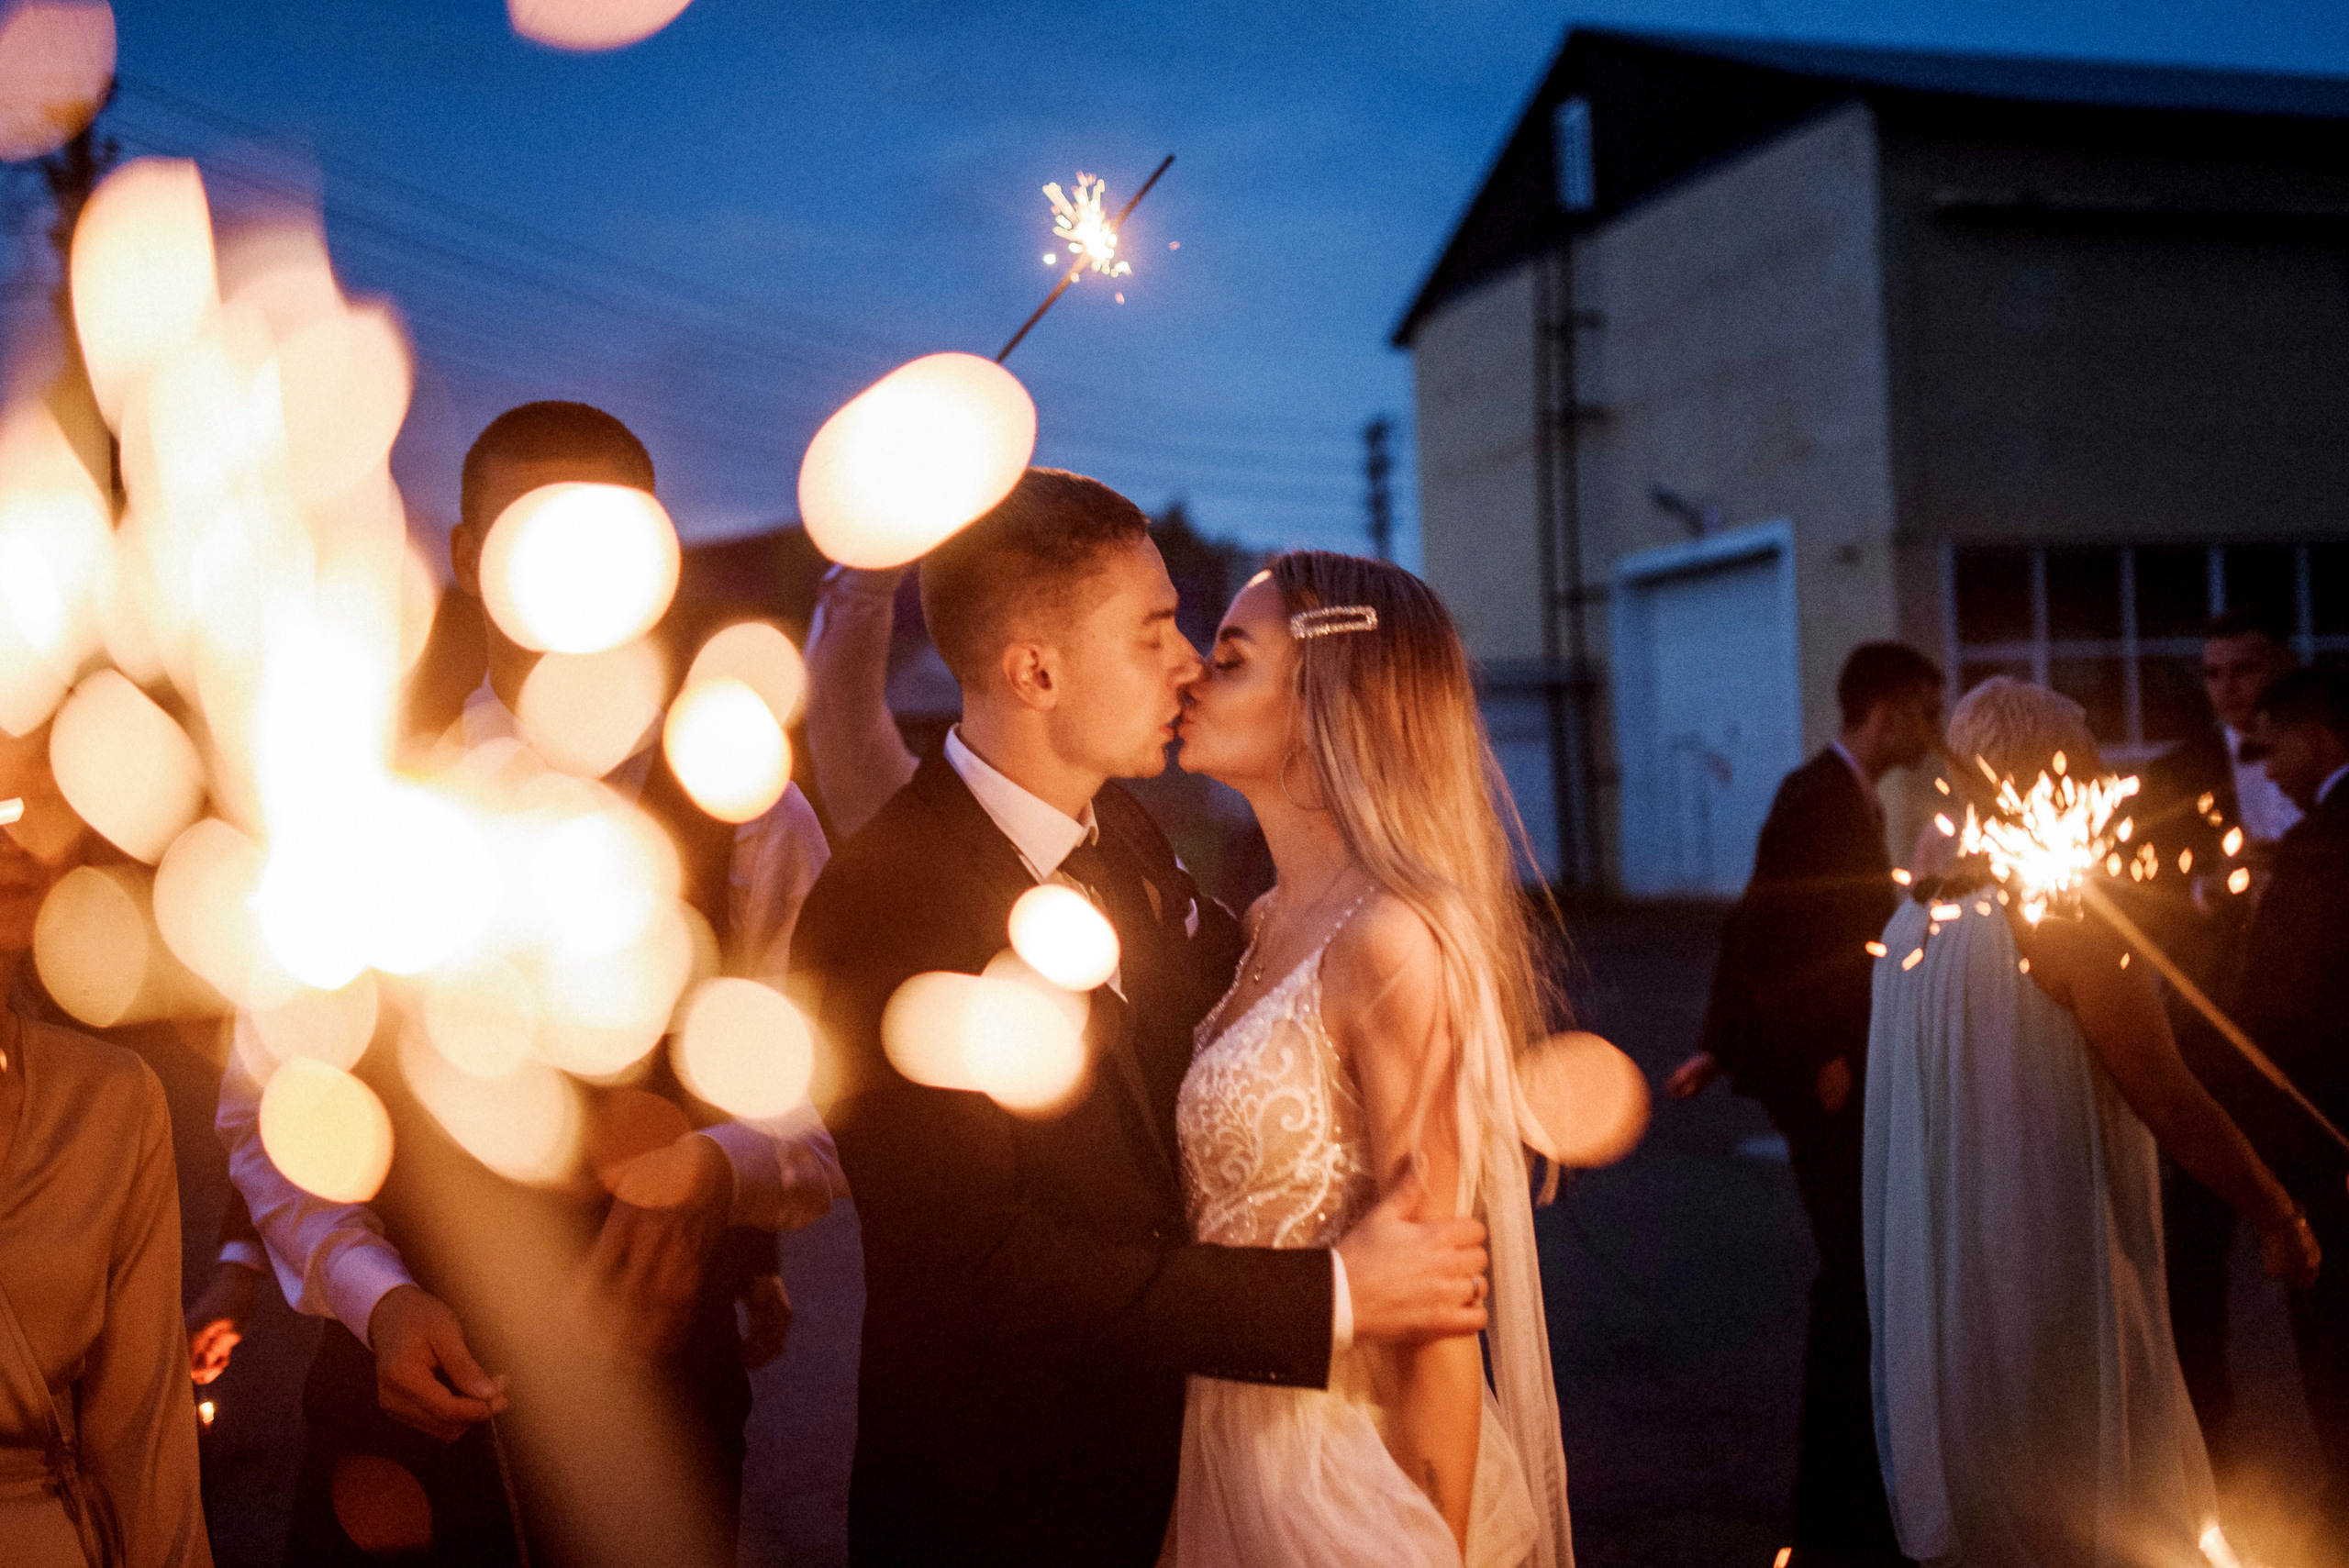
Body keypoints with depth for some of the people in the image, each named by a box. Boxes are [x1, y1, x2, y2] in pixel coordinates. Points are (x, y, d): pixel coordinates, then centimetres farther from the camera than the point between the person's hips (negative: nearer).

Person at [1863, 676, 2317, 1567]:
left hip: (1935, 1296, 7)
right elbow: (2171, 1103, -15)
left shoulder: (1911, 923, 5)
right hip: (2052, 1284, -7)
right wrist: (2277, 1218, -3)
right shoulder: (2065, 917, -16)